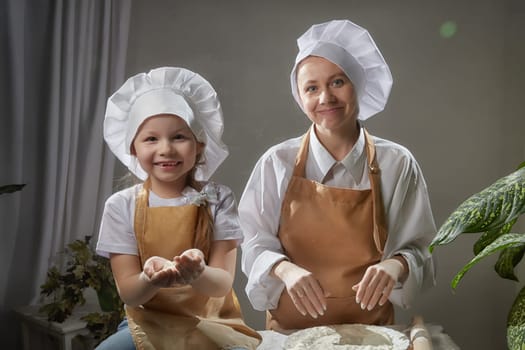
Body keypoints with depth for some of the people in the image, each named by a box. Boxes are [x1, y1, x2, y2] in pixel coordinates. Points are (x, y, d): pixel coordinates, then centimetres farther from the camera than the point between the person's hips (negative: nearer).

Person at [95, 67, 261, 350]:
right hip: (149, 324, 0)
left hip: (211, 323, 0)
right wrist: (151, 279, -31)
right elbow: (128, 292, -7)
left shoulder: (217, 199, -5)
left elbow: (222, 284, -11)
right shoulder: (121, 206, -4)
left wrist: (197, 274, -35)